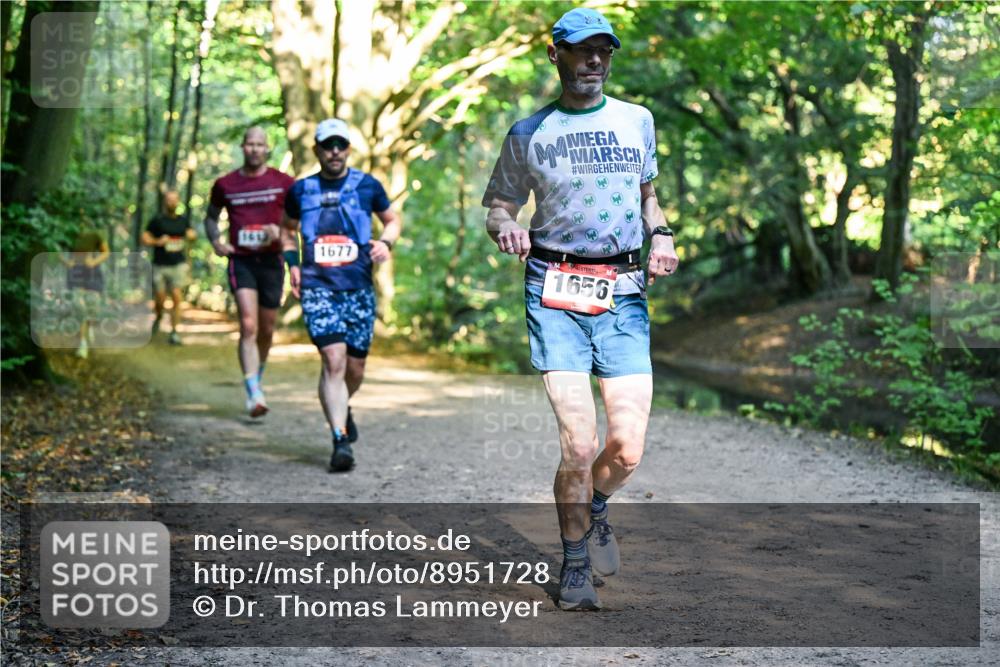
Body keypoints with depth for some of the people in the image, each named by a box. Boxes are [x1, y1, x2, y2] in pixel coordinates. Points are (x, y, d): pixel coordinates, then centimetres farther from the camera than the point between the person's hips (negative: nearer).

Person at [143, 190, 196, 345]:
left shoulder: (183, 220, 9)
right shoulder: (157, 220, -3)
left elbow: (191, 233, 27)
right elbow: (144, 238, -3)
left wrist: (192, 235, 4)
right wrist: (157, 242, -19)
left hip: (178, 265, 2)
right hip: (160, 266, -2)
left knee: (177, 298, -9)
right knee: (160, 300, 3)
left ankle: (174, 332, -5)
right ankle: (159, 317, 37)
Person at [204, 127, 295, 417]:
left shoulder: (283, 183, 2)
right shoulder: (225, 184, 5)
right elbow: (211, 216, 21)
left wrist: (280, 230, -13)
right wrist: (215, 239, 2)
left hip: (271, 260, 1)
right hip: (240, 261, -1)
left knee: (266, 330, 11)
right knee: (248, 326, -15)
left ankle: (257, 379, 38)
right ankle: (254, 395, -19)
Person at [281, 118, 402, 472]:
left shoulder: (367, 185, 5)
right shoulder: (301, 190, 7)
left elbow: (393, 219, 19)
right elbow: (288, 229, 23)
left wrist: (386, 242, -2)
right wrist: (292, 263, 8)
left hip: (359, 287, 1)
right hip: (317, 287, -1)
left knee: (355, 367, 7)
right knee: (333, 360, -17)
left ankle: (341, 409, 41)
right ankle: (340, 441, -14)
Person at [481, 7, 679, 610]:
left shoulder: (637, 120, 14)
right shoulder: (528, 134, 7)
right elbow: (499, 205, 12)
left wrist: (661, 235, 7)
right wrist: (506, 229, -11)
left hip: (624, 294, 2)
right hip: (555, 292, -2)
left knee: (628, 450, -7)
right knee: (579, 445, -12)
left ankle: (595, 509, 29)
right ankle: (576, 565, 12)